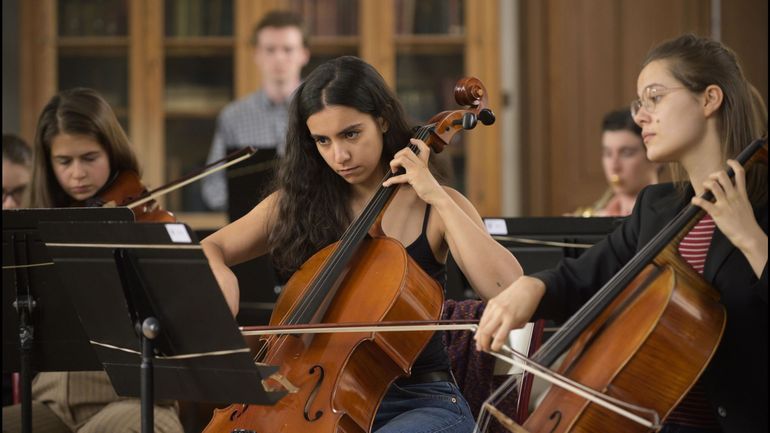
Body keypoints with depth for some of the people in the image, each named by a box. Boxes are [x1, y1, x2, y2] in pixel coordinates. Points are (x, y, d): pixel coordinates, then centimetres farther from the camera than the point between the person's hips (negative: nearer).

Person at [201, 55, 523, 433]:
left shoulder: (436, 208, -2)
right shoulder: (298, 204, 7)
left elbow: (509, 289, -17)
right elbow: (207, 250, 12)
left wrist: (437, 198, -17)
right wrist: (221, 277, -12)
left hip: (422, 402, -3)